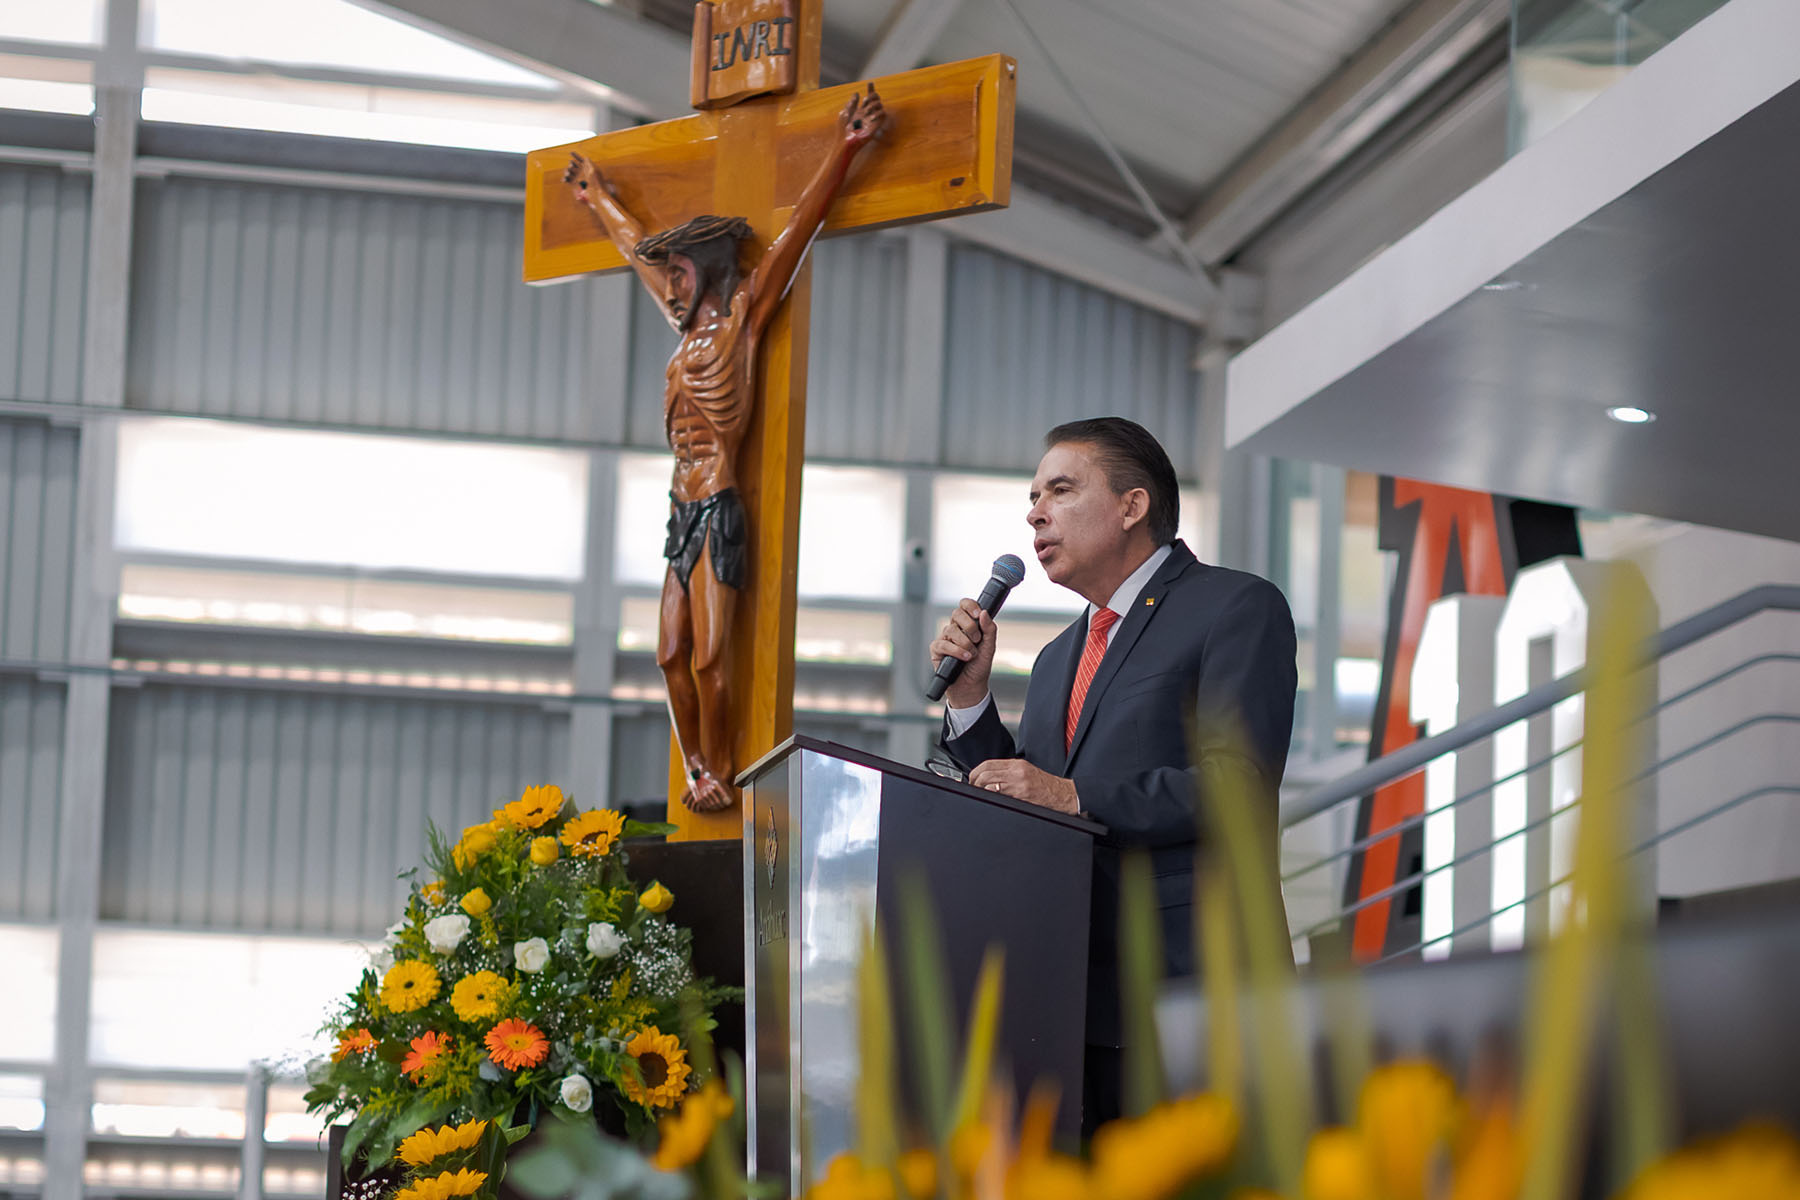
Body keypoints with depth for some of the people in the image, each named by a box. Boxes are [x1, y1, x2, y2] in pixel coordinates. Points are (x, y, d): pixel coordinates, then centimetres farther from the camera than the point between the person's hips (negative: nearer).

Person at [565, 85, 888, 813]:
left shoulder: (743, 315, -2)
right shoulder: (689, 327, 17)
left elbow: (798, 231, -7)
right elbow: (637, 248, 31)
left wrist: (848, 146, -12)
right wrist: (596, 196, 46)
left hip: (719, 509, -8)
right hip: (684, 508, 8)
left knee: (709, 657, -10)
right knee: (672, 655, 4)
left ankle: (719, 777, -2)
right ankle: (696, 774, 10)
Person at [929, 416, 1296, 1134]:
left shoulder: (1237, 608, -1)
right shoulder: (1059, 659, 25)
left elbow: (1241, 783, -14)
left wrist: (1076, 799, -18)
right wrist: (969, 696, 10)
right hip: (1075, 1008, 7)